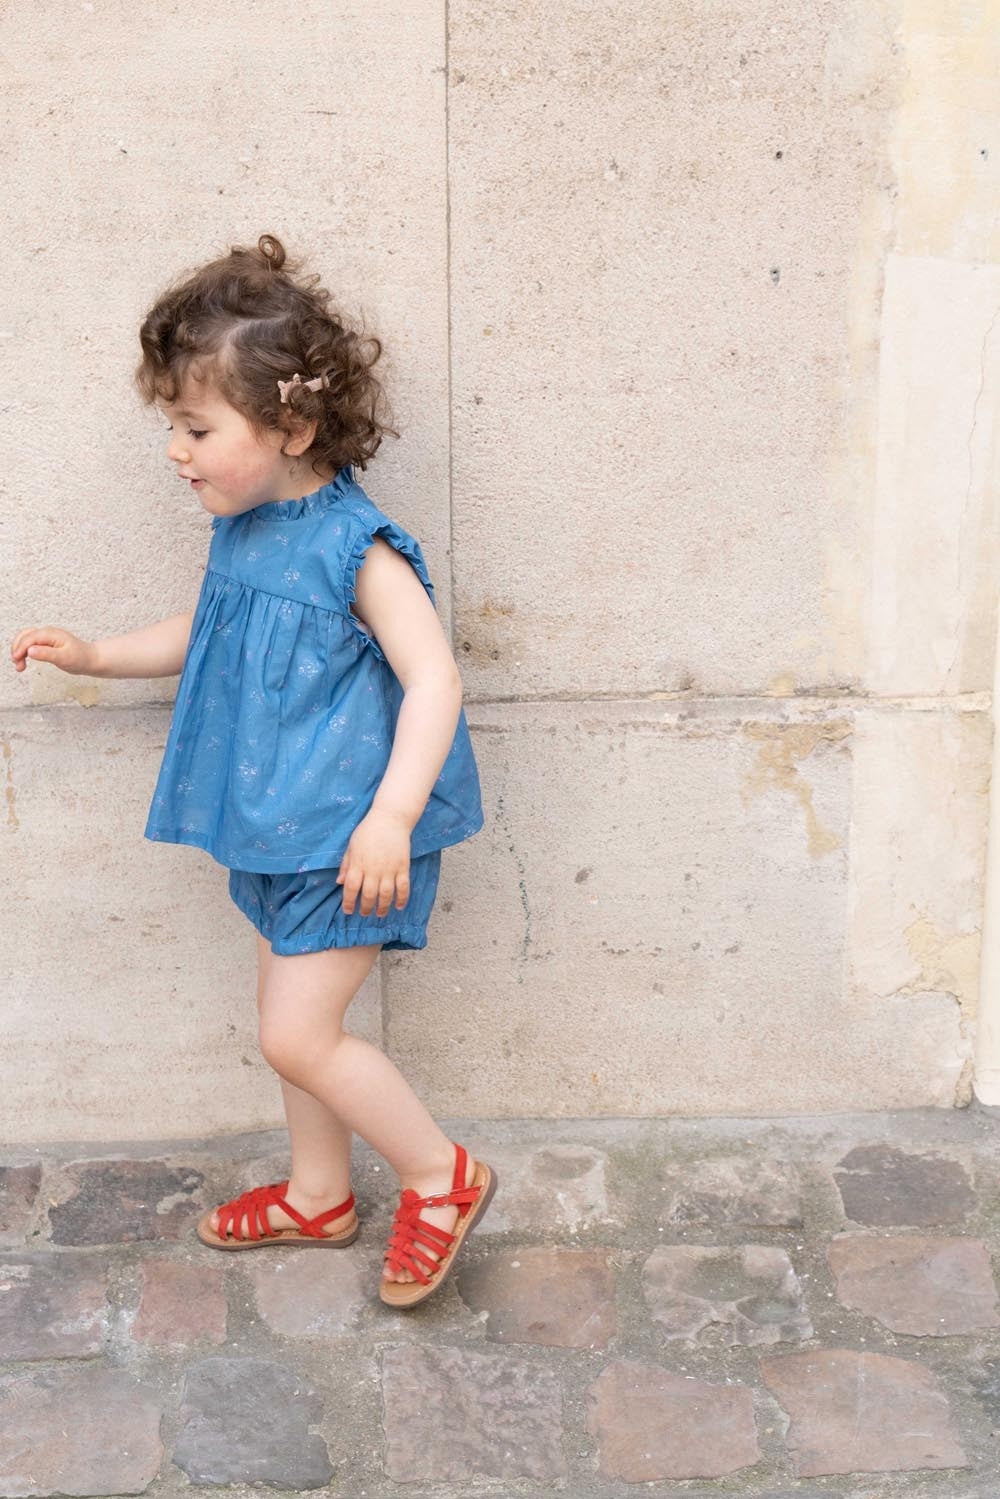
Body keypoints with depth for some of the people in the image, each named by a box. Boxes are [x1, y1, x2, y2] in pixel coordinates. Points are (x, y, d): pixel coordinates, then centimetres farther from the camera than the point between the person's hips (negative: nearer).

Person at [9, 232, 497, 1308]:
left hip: (349, 835, -9)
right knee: (291, 1018, 19)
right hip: (276, 826, 9)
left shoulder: (355, 546, -20)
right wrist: (97, 655, 12)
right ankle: (318, 1196, 39)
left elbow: (433, 678, -25)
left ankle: (441, 1177, 14)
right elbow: (203, 636, 23)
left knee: (297, 1035, -7)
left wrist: (390, 816, -32)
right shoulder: (239, 531, 5)